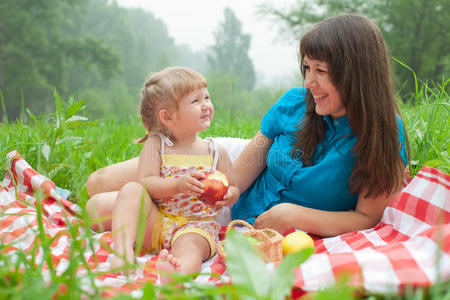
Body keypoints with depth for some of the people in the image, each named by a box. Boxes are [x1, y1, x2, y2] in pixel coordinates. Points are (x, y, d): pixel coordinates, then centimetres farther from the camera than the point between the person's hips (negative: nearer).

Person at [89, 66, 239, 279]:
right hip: (154, 222, 1)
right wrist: (178, 185, -26)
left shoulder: (216, 152, 6)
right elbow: (144, 183, -8)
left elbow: (233, 189, 13)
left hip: (196, 225, -1)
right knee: (131, 189, -23)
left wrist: (227, 196, -13)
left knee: (189, 245, -35)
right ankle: (123, 249, -36)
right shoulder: (156, 144, 1)